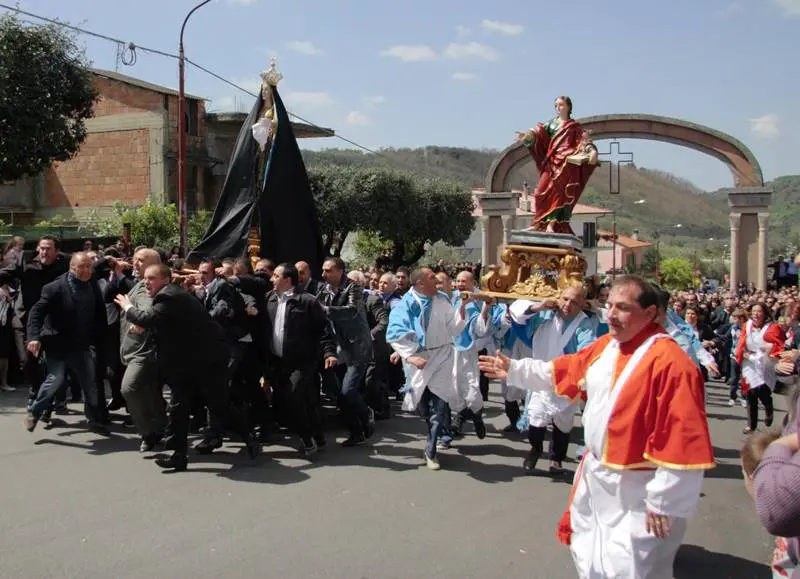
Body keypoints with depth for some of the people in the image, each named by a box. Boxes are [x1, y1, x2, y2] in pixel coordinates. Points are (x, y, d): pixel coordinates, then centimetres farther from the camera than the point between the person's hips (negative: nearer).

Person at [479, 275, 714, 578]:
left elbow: (682, 441, -24)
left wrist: (664, 503, -20)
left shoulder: (670, 361, -24)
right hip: (596, 477, 8)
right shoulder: (605, 346, 2)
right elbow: (561, 372, 19)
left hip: (637, 493, -8)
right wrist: (514, 369, 18)